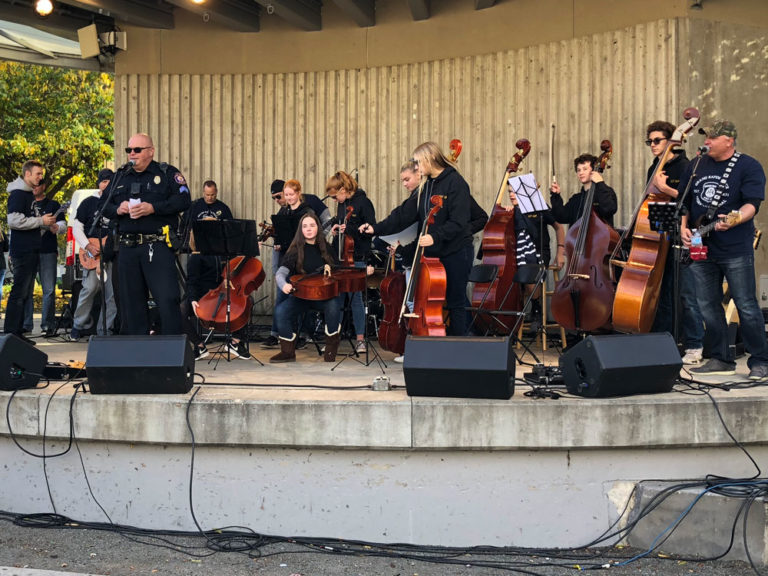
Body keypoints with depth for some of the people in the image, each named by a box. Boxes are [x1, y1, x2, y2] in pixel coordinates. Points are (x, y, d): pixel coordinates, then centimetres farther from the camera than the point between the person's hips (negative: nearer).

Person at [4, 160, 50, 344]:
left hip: (32, 251, 10)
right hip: (22, 251, -10)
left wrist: (47, 222, 12)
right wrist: (40, 221, -16)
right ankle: (10, 334, -6)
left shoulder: (30, 194, 19)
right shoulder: (18, 194, -11)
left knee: (24, 292, 11)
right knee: (19, 292, -9)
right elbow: (14, 220, -21)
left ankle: (17, 332, 16)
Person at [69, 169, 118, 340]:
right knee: (91, 288, -14)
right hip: (92, 255, -2)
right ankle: (78, 325, 4)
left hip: (114, 254, 2)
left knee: (112, 294, 0)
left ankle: (104, 331, 10)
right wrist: (88, 246, -9)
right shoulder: (89, 203, 6)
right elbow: (77, 227, 4)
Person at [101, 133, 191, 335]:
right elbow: (105, 207, 18)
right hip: (127, 248, 5)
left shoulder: (167, 173, 4)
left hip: (158, 246, -5)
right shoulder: (120, 177, 19)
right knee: (131, 302, 9)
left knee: (167, 300, -11)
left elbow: (184, 200, -8)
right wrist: (118, 209, -5)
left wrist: (153, 208, -17)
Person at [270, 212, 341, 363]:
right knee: (280, 311, -28)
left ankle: (331, 350, -16)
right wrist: (284, 284, -34)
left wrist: (329, 268, -7)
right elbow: (281, 272, -11)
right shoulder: (296, 250, 1)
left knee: (333, 305, -35)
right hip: (300, 294, 0)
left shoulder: (326, 248, 7)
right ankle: (288, 352, -8)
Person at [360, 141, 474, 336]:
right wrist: (377, 229, 6)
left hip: (455, 252, -7)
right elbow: (405, 213, 12)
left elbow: (458, 221, -19)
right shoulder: (426, 186, 13)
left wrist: (434, 237, -29)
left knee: (455, 303, 0)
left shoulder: (455, 182, -11)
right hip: (433, 253, 7)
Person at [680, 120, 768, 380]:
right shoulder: (696, 166, 13)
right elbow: (684, 201, 19)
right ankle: (722, 359, 19)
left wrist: (735, 220, -33)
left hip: (736, 250, -6)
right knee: (708, 306, 8)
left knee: (746, 307, -4)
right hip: (701, 248, 6)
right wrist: (684, 227, 3)